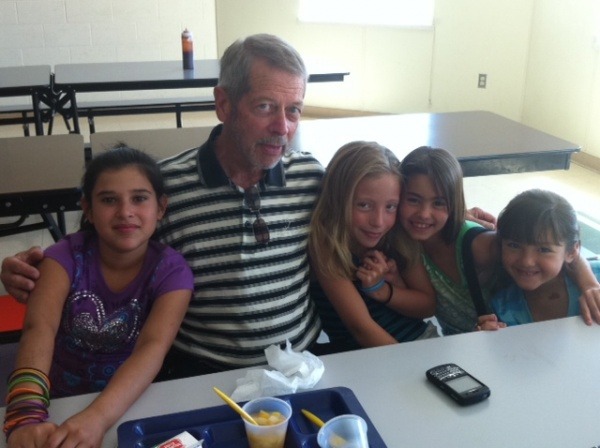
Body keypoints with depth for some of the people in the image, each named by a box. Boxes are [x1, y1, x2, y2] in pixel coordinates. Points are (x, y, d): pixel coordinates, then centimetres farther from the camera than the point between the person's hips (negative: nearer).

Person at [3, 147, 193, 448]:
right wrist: (26, 415, -40)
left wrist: (97, 417, -40)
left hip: (134, 407, 0)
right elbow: (39, 327, -24)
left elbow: (153, 347, -24)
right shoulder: (66, 256, -9)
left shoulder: (171, 270, -10)